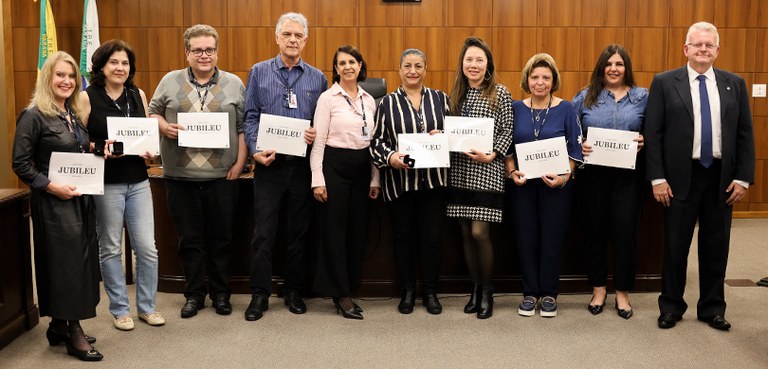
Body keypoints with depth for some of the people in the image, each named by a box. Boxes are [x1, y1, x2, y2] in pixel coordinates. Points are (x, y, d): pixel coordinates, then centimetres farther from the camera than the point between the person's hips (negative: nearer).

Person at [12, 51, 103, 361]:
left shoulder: (74, 115, 12)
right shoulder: (34, 116, -10)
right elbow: (21, 164, -12)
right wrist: (51, 186, -20)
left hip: (81, 199, 8)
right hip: (54, 202, -8)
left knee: (81, 260, 10)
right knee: (65, 262, -3)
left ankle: (59, 325, 23)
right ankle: (74, 334, 7)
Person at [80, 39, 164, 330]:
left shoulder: (138, 95, 7)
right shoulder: (87, 97, -4)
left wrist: (150, 151, -4)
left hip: (138, 181, 3)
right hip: (105, 183, -3)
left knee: (147, 248, 3)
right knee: (110, 249, 7)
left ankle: (147, 306, 20)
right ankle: (119, 309, 22)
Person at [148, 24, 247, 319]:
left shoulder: (234, 84, 6)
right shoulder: (170, 82, 7)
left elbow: (243, 127, 5)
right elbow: (152, 113, 13)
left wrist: (240, 163, -3)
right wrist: (164, 127, -8)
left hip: (222, 176, 0)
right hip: (180, 176, 1)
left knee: (221, 238, 8)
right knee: (189, 239, 8)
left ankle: (221, 293, 22)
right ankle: (194, 294, 21)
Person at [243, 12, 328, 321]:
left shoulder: (317, 78, 8)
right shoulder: (259, 72, 5)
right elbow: (250, 117, 2)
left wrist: (317, 134, -12)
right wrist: (256, 151, -12)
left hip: (303, 165, 1)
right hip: (269, 163, -1)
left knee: (299, 232, 9)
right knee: (263, 233, 0)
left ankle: (293, 291, 22)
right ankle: (259, 295, 10)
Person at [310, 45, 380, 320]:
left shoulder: (369, 100, 11)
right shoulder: (328, 98, -4)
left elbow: (374, 141, 13)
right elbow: (318, 141, -7)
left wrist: (375, 179, 10)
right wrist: (318, 180, -13)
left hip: (362, 168, 6)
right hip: (335, 165, -5)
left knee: (357, 231, 8)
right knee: (334, 231, -1)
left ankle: (347, 289, 20)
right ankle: (341, 295, 8)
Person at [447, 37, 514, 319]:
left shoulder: (500, 94, -2)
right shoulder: (456, 94, 12)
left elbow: (508, 131, -4)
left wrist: (490, 156, -16)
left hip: (487, 171, -5)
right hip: (459, 171, 5)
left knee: (479, 232, -9)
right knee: (466, 233, 7)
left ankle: (487, 291, 9)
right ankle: (476, 288, 22)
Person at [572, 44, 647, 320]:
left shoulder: (643, 97, 7)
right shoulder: (585, 97, 6)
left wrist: (644, 142, -11)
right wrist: (579, 146, -12)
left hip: (628, 175, 0)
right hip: (592, 174, 1)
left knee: (625, 232, 0)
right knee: (594, 231, 7)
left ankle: (622, 292, 16)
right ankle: (598, 289, 23)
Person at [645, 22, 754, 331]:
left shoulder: (734, 84, 7)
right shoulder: (665, 82, -1)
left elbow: (745, 134, 6)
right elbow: (653, 133, -4)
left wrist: (743, 178, -1)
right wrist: (657, 178, -10)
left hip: (721, 179, 2)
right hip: (681, 178, -2)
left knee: (716, 247, 10)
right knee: (675, 246, 7)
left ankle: (712, 308, 24)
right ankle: (671, 306, 22)